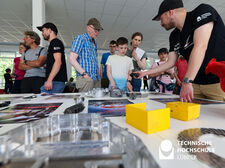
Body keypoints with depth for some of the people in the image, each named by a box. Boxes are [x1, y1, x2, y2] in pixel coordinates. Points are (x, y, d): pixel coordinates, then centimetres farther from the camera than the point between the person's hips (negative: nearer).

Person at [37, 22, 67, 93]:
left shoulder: (55, 42, -5)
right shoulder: (53, 43, 26)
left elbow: (58, 62, -19)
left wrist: (49, 80, -24)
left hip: (55, 81, -10)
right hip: (57, 81, 10)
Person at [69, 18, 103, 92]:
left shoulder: (94, 42, 21)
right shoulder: (80, 38, -2)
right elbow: (71, 59, -11)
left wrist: (98, 74, 11)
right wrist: (84, 73, -16)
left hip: (96, 79, 7)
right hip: (85, 78, -7)